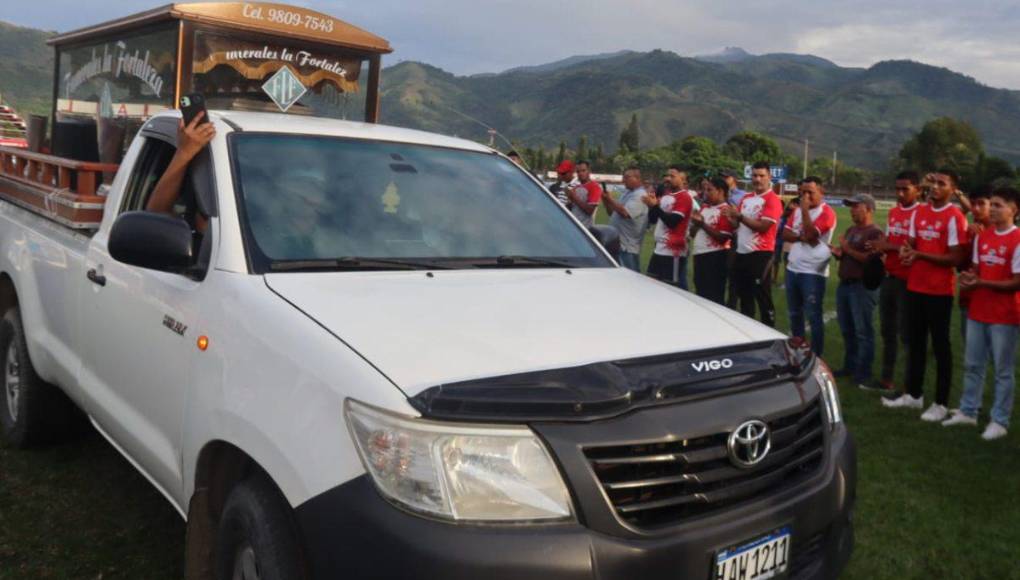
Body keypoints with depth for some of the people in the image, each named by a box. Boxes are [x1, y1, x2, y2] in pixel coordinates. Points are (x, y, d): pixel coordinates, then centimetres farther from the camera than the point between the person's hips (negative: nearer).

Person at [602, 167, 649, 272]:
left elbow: (625, 212, -24)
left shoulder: (640, 195, -11)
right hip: (617, 243, 10)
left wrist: (610, 200, -14)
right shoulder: (626, 193, 19)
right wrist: (606, 201, 3)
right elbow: (612, 213, 21)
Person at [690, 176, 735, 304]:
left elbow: (723, 238, -19)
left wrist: (702, 224, -19)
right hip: (699, 255, 8)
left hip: (715, 257, -8)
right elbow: (693, 232, 19)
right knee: (701, 293, 15)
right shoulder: (704, 208, 13)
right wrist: (696, 223, -3)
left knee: (714, 296, -4)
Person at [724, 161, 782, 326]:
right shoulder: (746, 199, 14)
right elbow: (738, 223, 19)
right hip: (741, 253, 8)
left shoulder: (773, 200, -10)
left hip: (760, 254, -8)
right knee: (744, 296, 16)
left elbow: (763, 226, -20)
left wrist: (740, 216, -18)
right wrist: (733, 218, -3)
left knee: (763, 298, -3)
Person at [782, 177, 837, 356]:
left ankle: (816, 357, 3)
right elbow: (785, 234, 6)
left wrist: (805, 210, -17)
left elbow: (811, 233, -22)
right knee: (795, 314, 17)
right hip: (792, 269, 8)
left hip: (813, 273, -8)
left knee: (813, 316, -3)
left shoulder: (826, 213, -11)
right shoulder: (798, 209, 13)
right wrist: (802, 237, -13)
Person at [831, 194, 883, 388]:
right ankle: (849, 365, 25)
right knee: (847, 329, 14)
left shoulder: (876, 233, -10)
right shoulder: (850, 230, 17)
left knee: (863, 330, -3)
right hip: (844, 284, 9)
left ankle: (864, 371, 3)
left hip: (863, 286, -9)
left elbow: (871, 259, -21)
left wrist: (847, 248, -16)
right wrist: (838, 253, 3)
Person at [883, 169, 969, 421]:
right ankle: (914, 395, 28)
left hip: (940, 292, -7)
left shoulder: (955, 217, -11)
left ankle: (941, 403, 12)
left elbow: (956, 259, -14)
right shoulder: (919, 212, 10)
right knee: (915, 342, 15)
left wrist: (920, 255, -18)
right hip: (915, 287, 7)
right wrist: (906, 252, -9)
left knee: (940, 346, 2)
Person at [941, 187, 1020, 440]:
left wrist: (981, 283, -19)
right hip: (977, 311, 7)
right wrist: (969, 279, -6)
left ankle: (1000, 421, 12)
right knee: (972, 365, 14)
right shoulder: (982, 236, 8)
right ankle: (968, 411, 26)